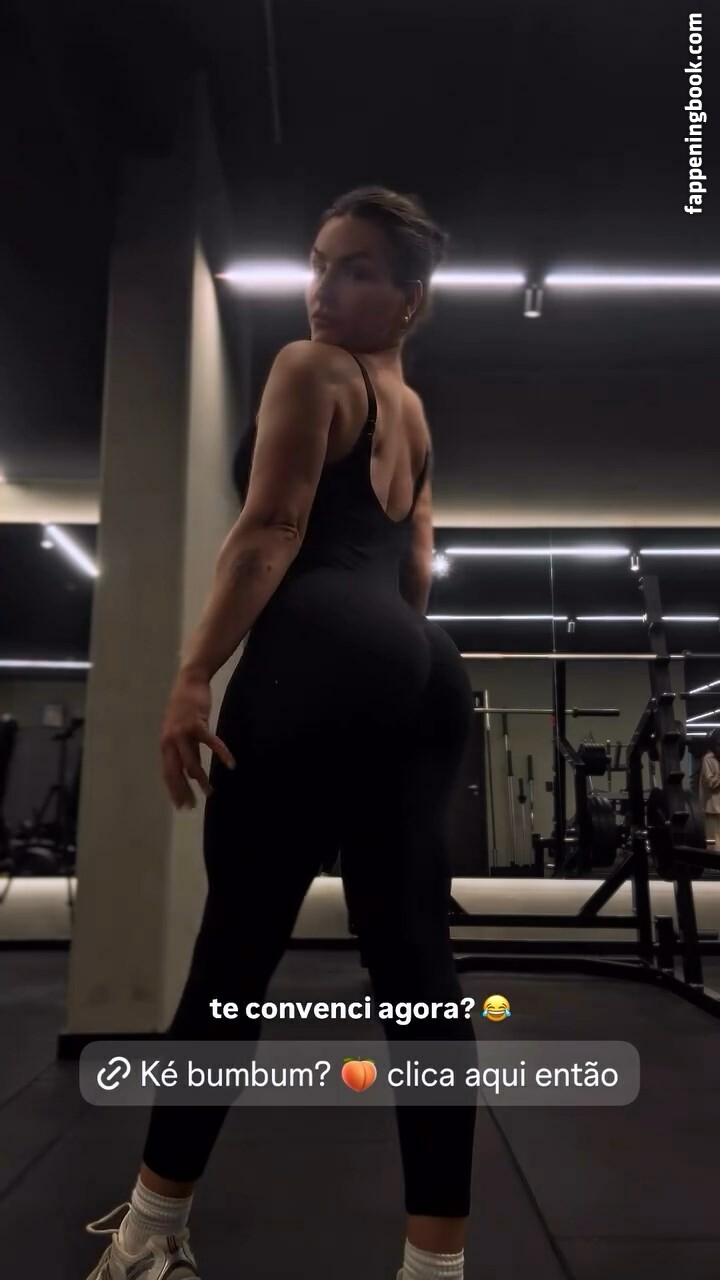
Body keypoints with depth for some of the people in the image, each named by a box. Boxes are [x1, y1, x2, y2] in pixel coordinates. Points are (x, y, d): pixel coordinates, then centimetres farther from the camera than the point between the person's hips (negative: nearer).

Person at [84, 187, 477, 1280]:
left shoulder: (309, 368, 6)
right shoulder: (414, 412, 30)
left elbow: (271, 529, -7)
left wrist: (194, 676, -10)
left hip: (321, 659, -8)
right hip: (425, 671, 8)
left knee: (237, 945, 1)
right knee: (415, 956, 2)